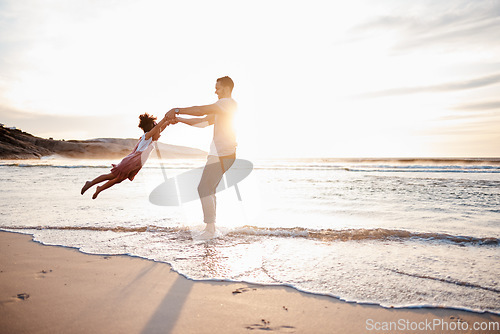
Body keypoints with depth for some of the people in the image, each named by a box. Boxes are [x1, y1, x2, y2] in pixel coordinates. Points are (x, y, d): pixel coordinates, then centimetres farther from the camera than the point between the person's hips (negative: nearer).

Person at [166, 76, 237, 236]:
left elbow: (201, 110, -18)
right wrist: (179, 119, 16)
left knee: (204, 188, -9)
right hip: (218, 154, 10)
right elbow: (204, 121, 22)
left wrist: (177, 110, -12)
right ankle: (211, 226, 16)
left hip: (222, 155, -10)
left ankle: (210, 228, -5)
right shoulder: (222, 107, 24)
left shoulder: (228, 103, -8)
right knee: (208, 189, 11)